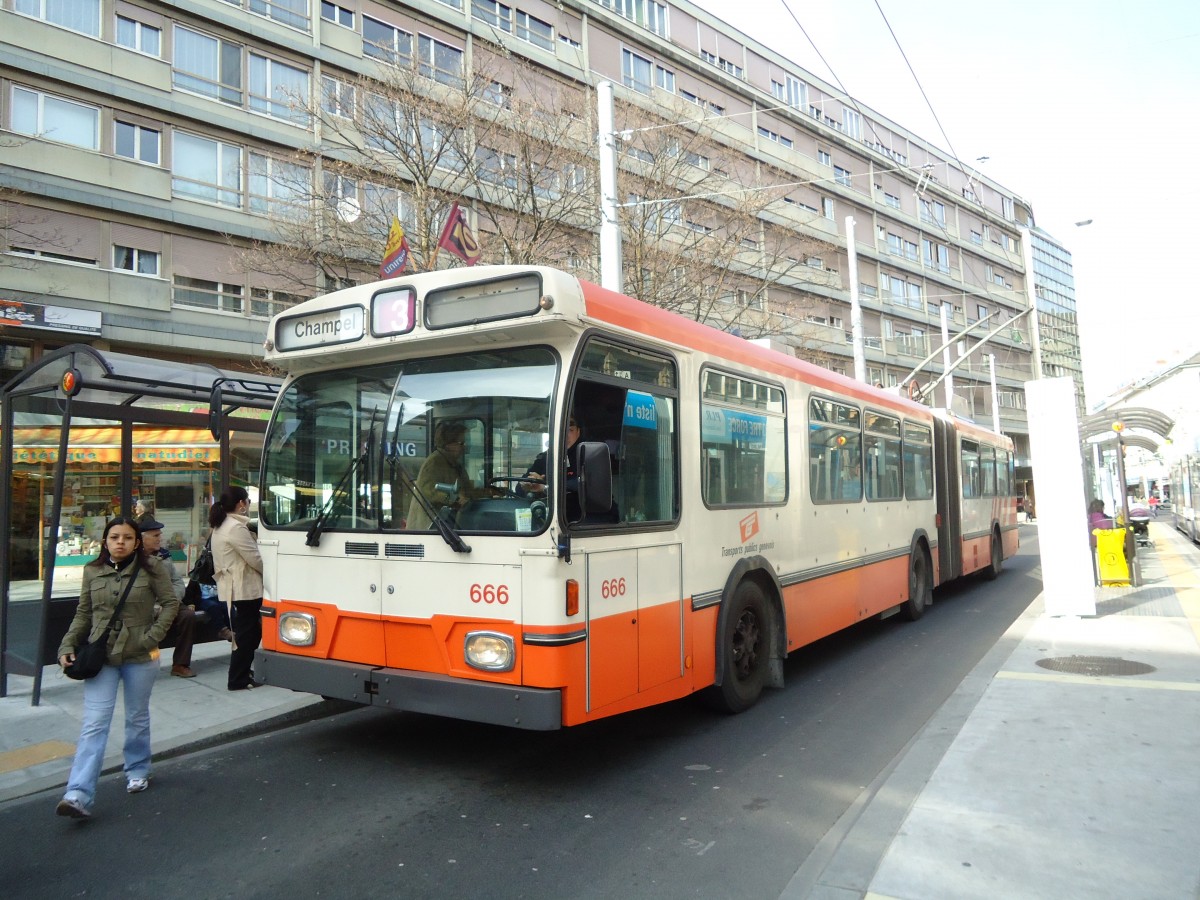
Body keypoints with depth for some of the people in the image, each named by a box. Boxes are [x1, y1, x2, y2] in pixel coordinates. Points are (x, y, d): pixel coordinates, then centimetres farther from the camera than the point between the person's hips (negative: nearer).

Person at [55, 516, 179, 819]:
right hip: (101, 656, 1)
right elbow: (83, 613, 8)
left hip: (140, 657, -1)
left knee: (137, 717, 15)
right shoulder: (93, 571, 2)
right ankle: (79, 796, -8)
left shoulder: (151, 568, -5)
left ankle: (137, 771, 35)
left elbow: (170, 603, -2)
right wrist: (68, 646, -2)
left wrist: (153, 636, -11)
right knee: (94, 723, -6)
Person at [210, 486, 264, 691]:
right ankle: (238, 680, 6)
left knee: (246, 634, 18)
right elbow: (256, 559, -16)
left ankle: (242, 673, 25)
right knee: (246, 636, 0)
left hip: (230, 589, 10)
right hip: (243, 589, -10)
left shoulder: (220, 526, 15)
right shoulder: (236, 527, -18)